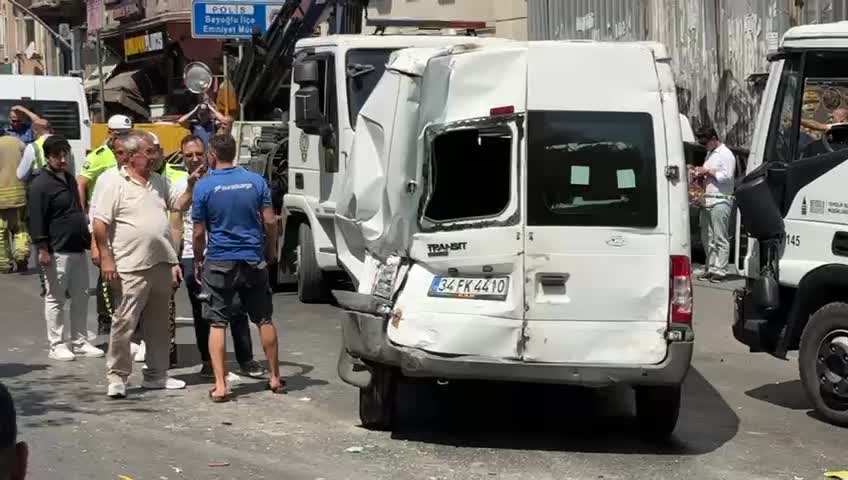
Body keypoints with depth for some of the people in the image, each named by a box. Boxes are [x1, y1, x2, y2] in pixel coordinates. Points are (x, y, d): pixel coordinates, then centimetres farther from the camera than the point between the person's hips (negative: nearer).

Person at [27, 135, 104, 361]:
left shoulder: (69, 179, 15)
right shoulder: (40, 185, -10)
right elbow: (36, 221, -14)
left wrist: (87, 239, 20)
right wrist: (42, 250, -17)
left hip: (78, 249, 8)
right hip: (57, 252, -8)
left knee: (81, 296, 11)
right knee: (55, 299, 0)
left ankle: (79, 342, 19)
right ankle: (57, 345, 6)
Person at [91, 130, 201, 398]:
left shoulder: (158, 181, 14)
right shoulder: (113, 184, -8)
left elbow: (179, 205, 20)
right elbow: (100, 223, -11)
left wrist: (191, 187, 1)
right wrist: (106, 258, -15)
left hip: (162, 264, 7)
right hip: (132, 267, -7)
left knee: (159, 324, 13)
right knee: (124, 322, -5)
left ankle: (156, 374, 22)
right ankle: (117, 377, 2)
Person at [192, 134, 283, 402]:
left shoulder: (204, 186, -7)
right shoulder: (256, 181, 0)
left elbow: (199, 232, -5)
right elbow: (270, 221, -1)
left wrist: (198, 261, 10)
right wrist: (271, 250, 15)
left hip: (219, 262, -2)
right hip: (253, 260, 3)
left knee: (217, 324, 2)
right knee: (264, 319, 13)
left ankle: (220, 386, -4)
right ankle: (275, 378, 21)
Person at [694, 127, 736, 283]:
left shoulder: (726, 154, -6)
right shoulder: (709, 153, 20)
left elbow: (727, 176, -14)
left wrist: (708, 171, -11)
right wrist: (701, 173, 9)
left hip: (720, 201, -9)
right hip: (707, 200, 9)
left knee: (720, 238, -8)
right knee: (707, 238, 10)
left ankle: (720, 270, -8)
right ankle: (710, 268, 16)